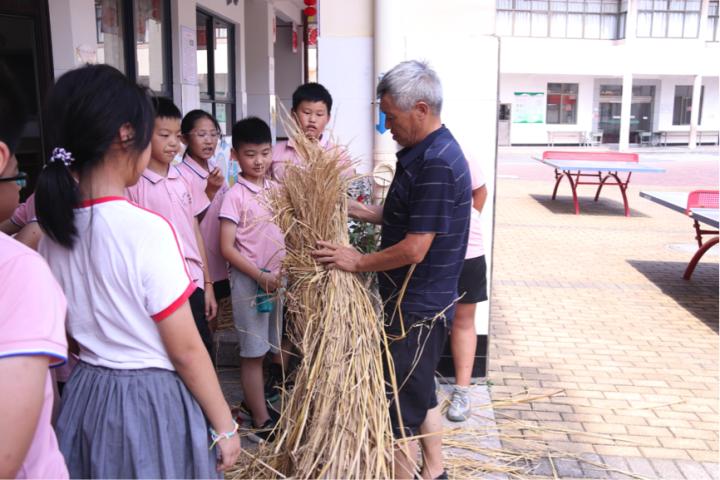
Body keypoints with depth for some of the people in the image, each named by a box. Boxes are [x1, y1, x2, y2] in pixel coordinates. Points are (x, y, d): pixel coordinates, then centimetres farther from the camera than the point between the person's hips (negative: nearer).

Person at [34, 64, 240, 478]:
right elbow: (186, 351, -18)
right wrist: (225, 425, -8)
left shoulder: (54, 226, -2)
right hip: (153, 403, -6)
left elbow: (69, 329, 8)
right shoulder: (147, 229, -23)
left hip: (86, 396, 7)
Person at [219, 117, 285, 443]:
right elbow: (227, 248, -13)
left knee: (281, 349, 14)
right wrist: (260, 276, -17)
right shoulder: (235, 196, -10)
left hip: (279, 278, 6)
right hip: (248, 280, -5)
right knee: (253, 353, 5)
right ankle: (262, 421, 16)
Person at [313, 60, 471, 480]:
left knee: (401, 410, 4)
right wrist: (352, 208, 9)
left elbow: (414, 249, -25)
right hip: (425, 302, 10)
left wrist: (358, 262, -13)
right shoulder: (426, 151, 7)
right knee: (422, 393, 24)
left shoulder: (436, 164, -24)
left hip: (416, 308, -10)